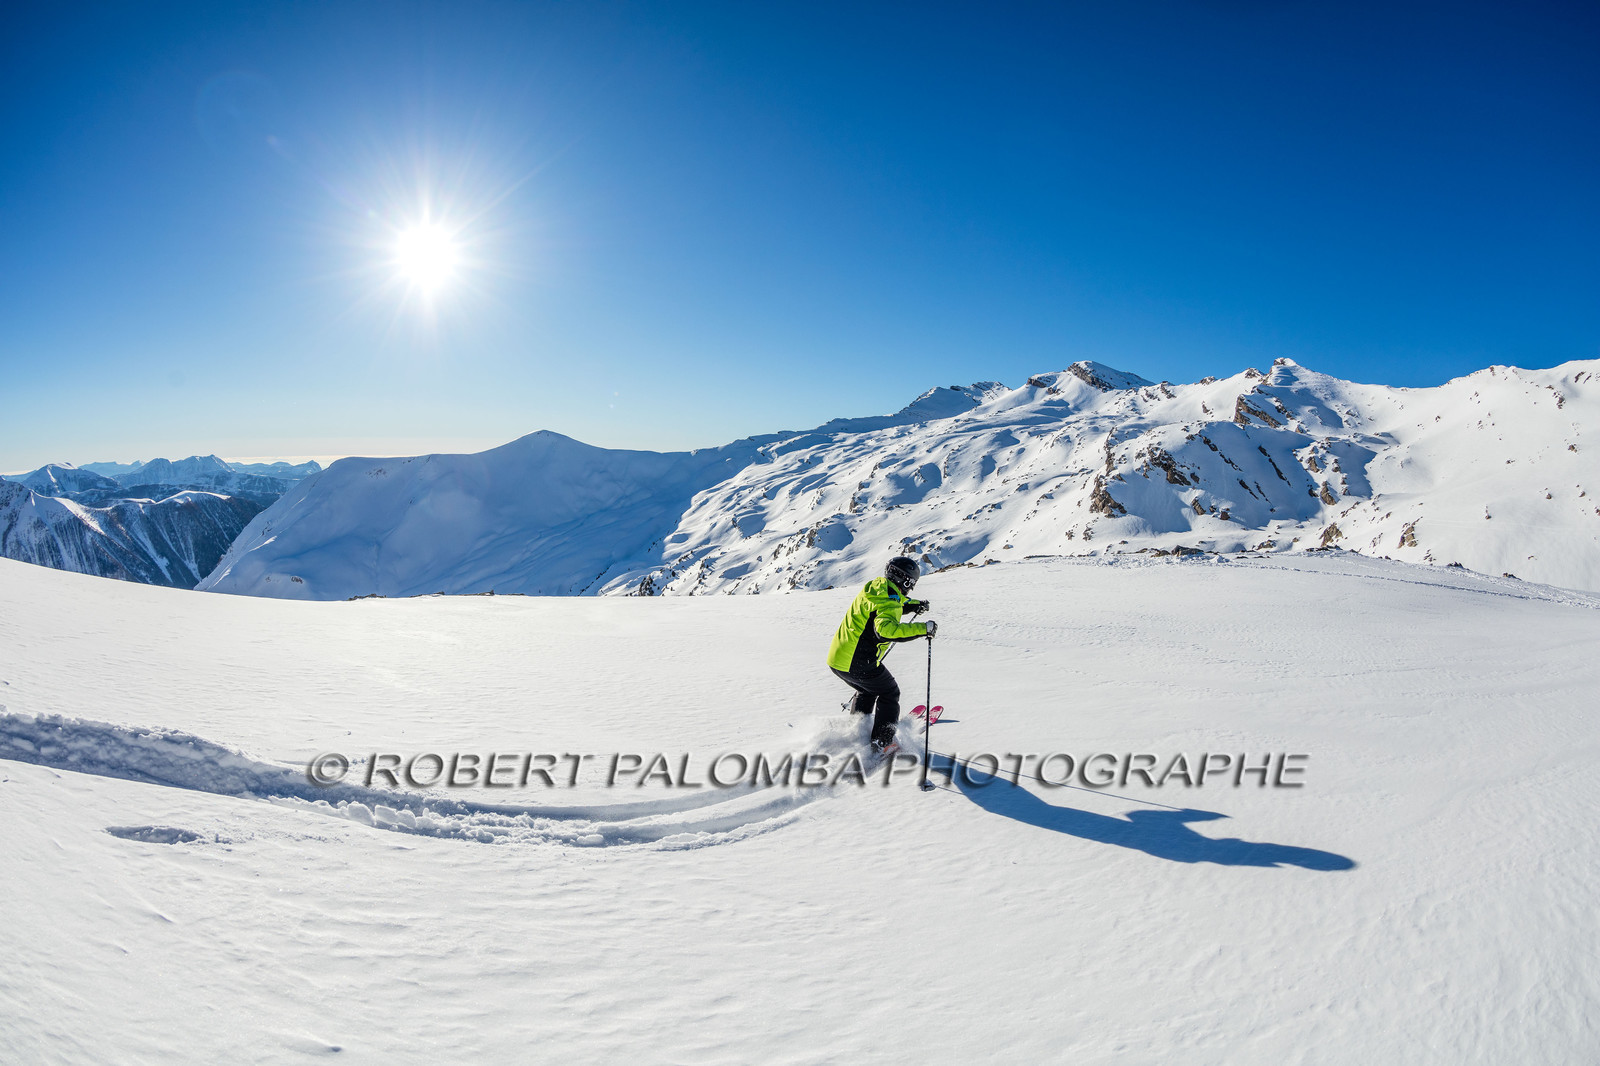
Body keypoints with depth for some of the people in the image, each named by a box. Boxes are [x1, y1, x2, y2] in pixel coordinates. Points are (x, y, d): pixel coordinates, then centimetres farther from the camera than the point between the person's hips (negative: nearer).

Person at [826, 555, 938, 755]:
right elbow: (885, 629, -37)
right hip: (858, 664, -9)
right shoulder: (889, 601, -18)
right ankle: (881, 742, 6)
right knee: (889, 694, 11)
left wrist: (913, 605, 25)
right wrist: (922, 628, -32)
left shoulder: (875, 588, 11)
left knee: (867, 691, 31)